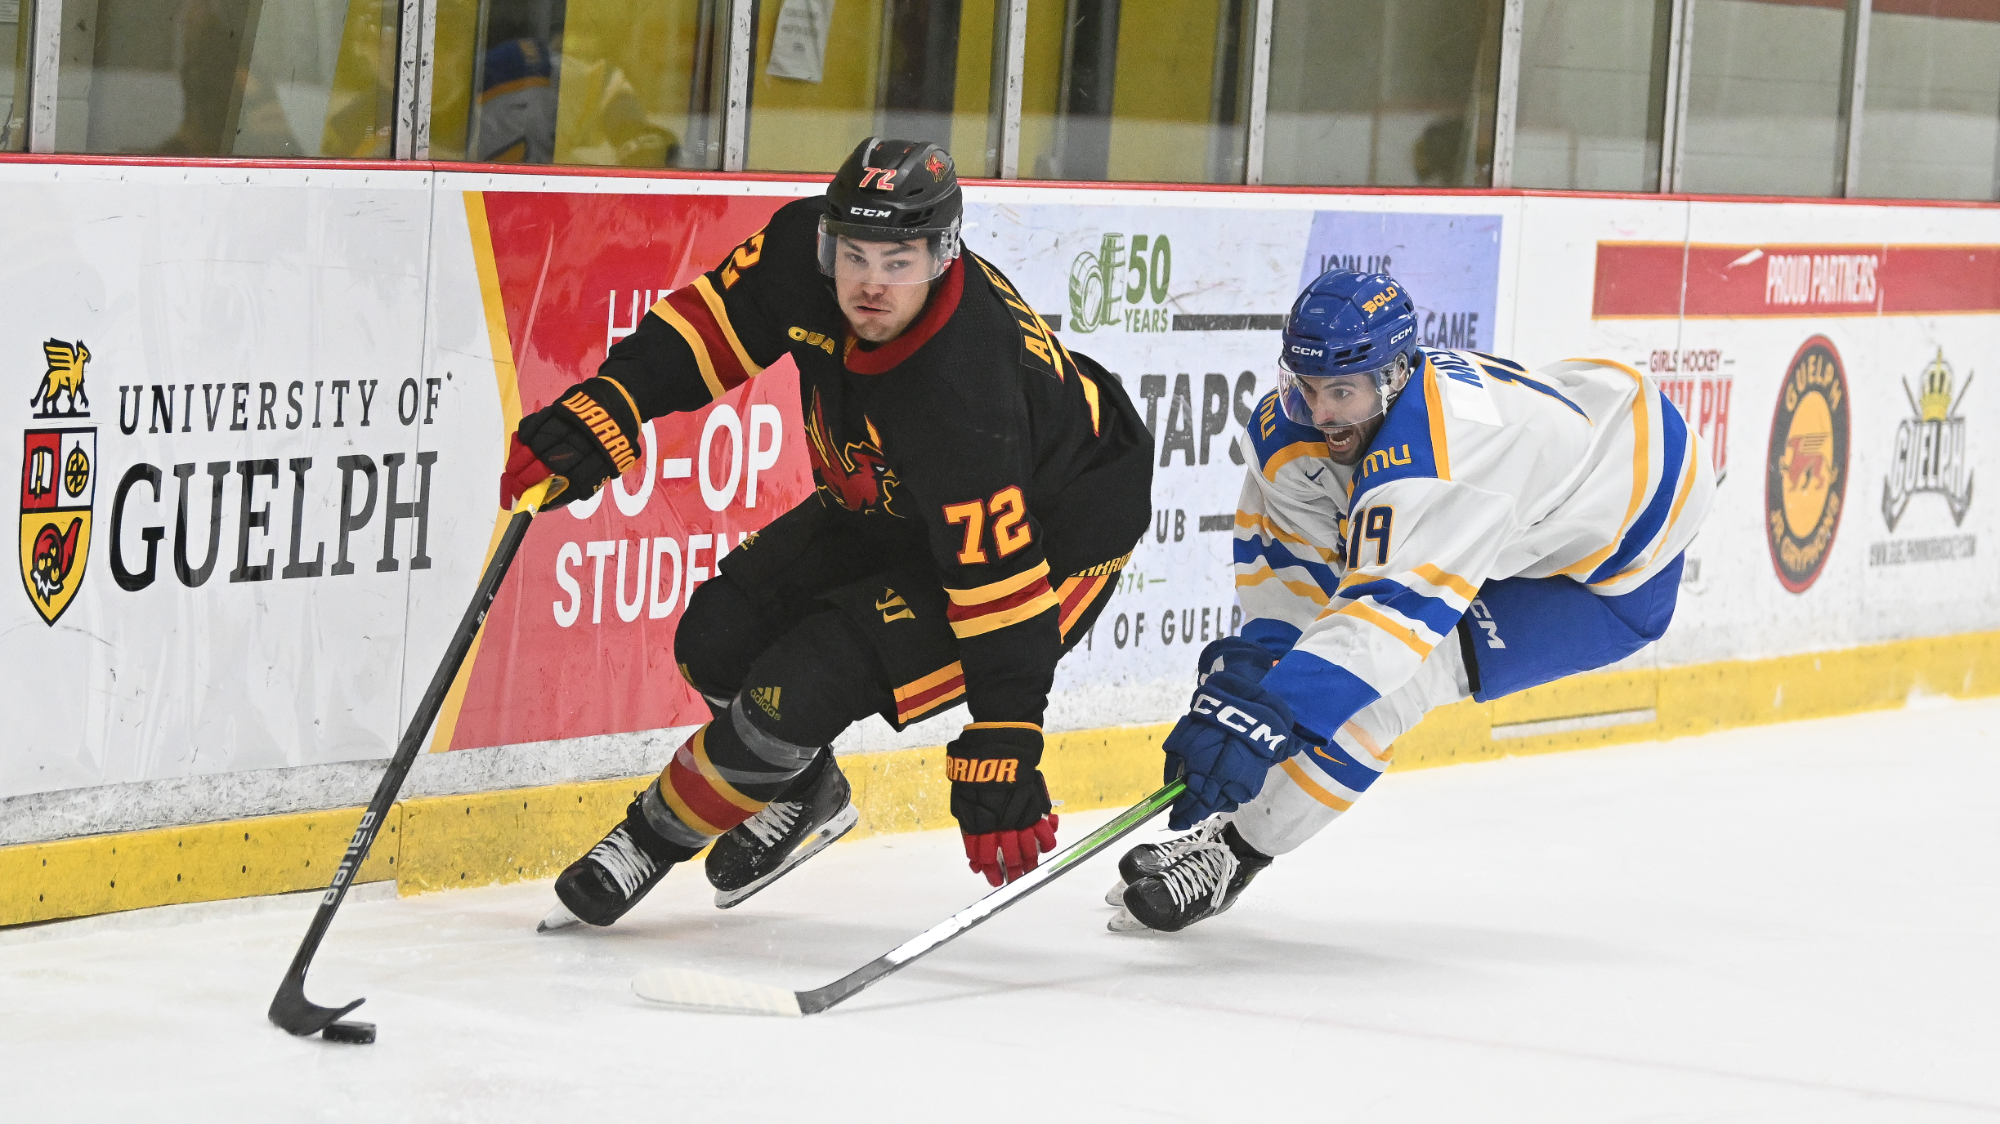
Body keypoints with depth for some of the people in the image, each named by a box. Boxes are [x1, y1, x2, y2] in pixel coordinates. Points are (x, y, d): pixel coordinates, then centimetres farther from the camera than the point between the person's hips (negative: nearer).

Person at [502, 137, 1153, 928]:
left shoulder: (963, 396, -40)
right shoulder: (803, 251, -23)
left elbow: (1001, 576, -37)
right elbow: (714, 318, -6)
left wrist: (1002, 753, -35)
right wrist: (603, 409, -17)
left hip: (1055, 540, -8)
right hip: (898, 510, 8)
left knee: (808, 685, -19)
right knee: (720, 638, 1)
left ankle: (657, 835, 8)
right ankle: (804, 797, 30)